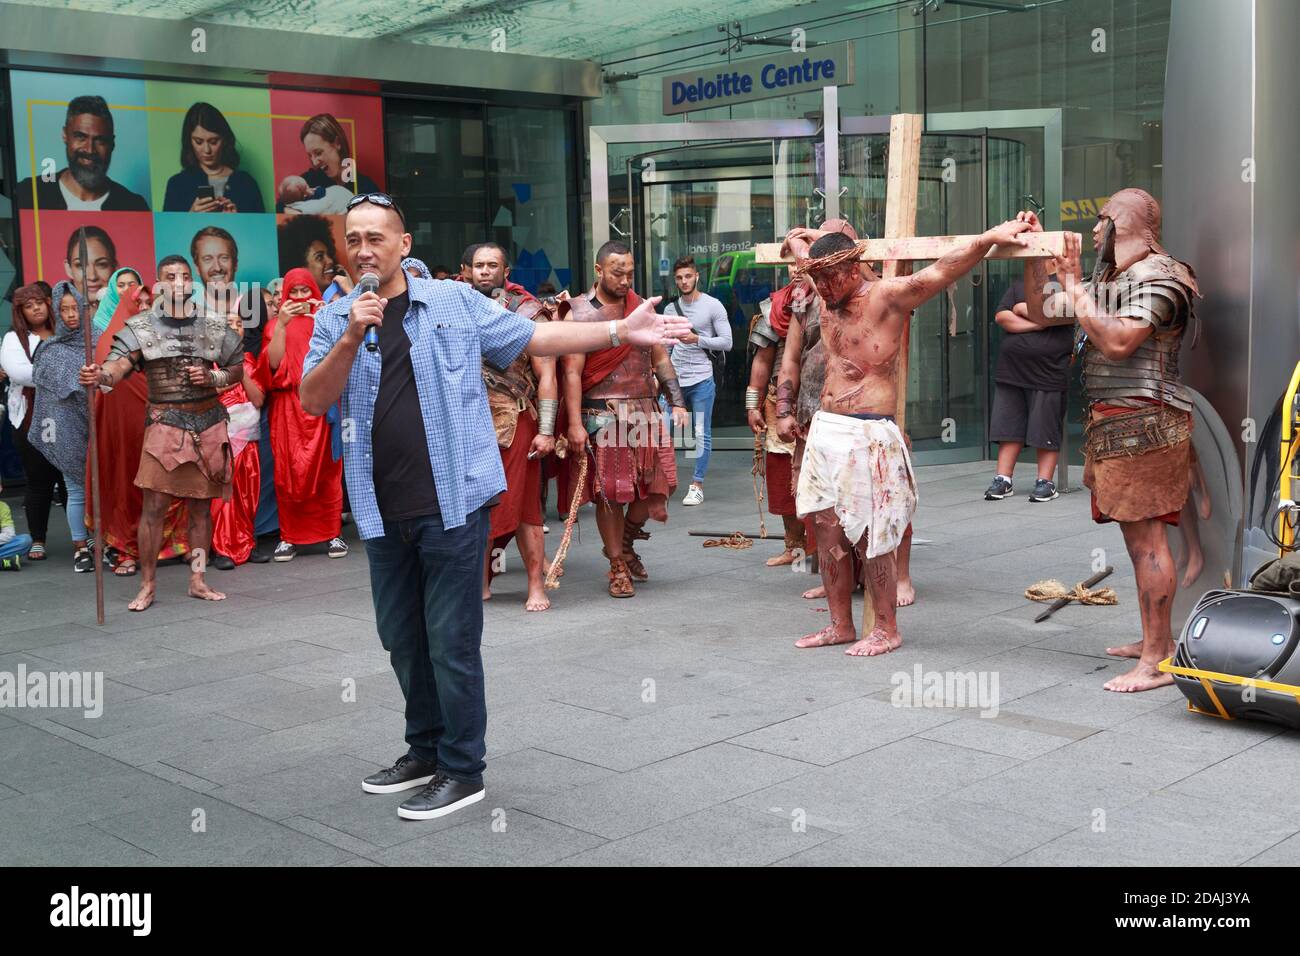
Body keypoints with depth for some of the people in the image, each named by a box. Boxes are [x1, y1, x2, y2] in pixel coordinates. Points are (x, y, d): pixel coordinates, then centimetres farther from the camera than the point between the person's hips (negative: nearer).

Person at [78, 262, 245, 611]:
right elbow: (119, 364, -15)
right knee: (154, 504, -7)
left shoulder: (215, 325, 7)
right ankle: (147, 585, 3)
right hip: (164, 422, -2)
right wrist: (99, 375, -38)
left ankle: (198, 581, 18)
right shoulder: (141, 327, 0)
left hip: (208, 422, 2)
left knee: (201, 505, 9)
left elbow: (238, 369, 14)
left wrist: (213, 378, -7)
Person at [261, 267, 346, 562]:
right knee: (288, 471, -3)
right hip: (289, 406, 0)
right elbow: (274, 363, -5)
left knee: (326, 469, -2)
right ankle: (290, 536, 3)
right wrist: (282, 324, -13)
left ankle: (333, 533, 4)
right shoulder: (277, 325, 11)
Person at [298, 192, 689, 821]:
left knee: (451, 642, 0)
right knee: (402, 639, 16)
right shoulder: (335, 320, 6)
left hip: (451, 503, -4)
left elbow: (534, 338, 6)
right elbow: (312, 402, -5)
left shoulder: (455, 303, 1)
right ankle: (425, 750, 35)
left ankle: (461, 770, 14)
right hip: (383, 511, 4)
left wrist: (620, 331, 1)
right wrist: (352, 336, -18)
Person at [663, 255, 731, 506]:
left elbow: (726, 342, -6)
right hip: (674, 380, 4)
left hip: (702, 380, -4)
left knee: (702, 435, 2)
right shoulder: (671, 308, 12)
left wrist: (698, 339, -16)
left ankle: (697, 485, 10)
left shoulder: (713, 306, -2)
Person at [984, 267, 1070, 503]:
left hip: (1047, 375, -4)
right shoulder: (1016, 287, 15)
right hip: (1010, 371, 4)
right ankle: (1003, 480, 9)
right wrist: (1037, 323, -9)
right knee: (1009, 428, 5)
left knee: (1046, 429, 0)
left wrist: (1022, 308, -1)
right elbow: (1001, 317, 1)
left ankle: (1045, 482, 7)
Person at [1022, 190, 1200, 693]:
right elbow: (1039, 312, 27)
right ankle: (1155, 639, 24)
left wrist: (1073, 284, -19)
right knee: (1138, 535, 15)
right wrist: (1037, 255, 16)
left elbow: (1118, 341, -24)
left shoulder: (1156, 277, -11)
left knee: (1145, 537, -10)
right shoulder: (1106, 280, 20)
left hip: (1142, 421, -10)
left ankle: (1156, 661, -9)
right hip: (1112, 423, 10)